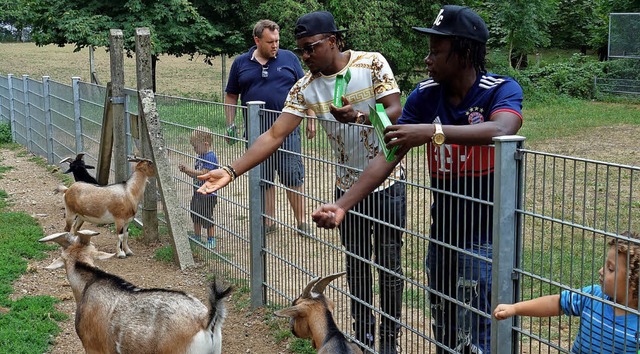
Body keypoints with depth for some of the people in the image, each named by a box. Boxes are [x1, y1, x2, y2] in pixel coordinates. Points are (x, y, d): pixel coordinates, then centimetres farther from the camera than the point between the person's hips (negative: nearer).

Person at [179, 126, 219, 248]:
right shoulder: (200, 157, 11)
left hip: (208, 195, -9)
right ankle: (197, 239, 30)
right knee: (196, 217, 17)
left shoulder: (211, 157, -17)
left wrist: (189, 170, -19)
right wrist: (186, 170, 0)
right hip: (197, 193, 9)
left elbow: (203, 173, -23)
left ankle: (211, 241, 11)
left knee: (207, 218, -1)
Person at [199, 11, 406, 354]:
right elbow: (274, 135, -12)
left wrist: (357, 117, -37)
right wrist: (231, 171, -23)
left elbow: (396, 112, -16)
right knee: (356, 267, 11)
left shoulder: (372, 63, -14)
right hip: (348, 186, 3)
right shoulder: (305, 88, -7)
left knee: (390, 266, 4)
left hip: (387, 183, -3)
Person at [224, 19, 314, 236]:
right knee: (263, 178, 7)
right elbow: (231, 96, 13)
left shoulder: (289, 59, 5)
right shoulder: (240, 64, 8)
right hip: (256, 132, 2)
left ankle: (301, 222, 6)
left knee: (293, 175, -2)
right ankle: (268, 222, 18)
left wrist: (311, 120, 0)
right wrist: (230, 125, 5)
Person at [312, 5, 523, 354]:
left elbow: (501, 131, -37)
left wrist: (433, 132, -48)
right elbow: (387, 156, -7)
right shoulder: (425, 95, -2)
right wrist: (342, 205, -17)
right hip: (441, 234, 5)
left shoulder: (502, 90, -15)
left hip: (485, 236, -5)